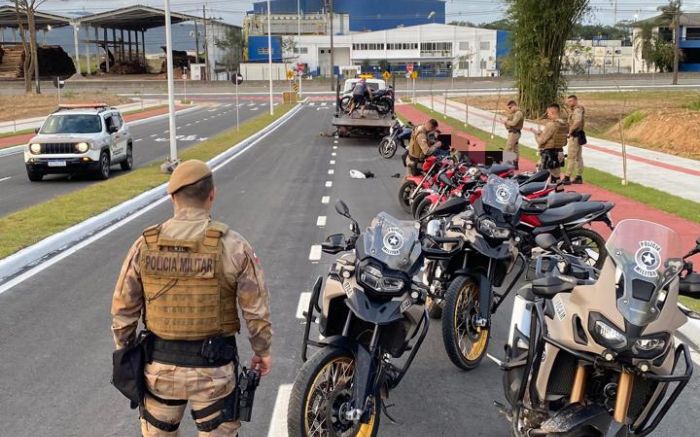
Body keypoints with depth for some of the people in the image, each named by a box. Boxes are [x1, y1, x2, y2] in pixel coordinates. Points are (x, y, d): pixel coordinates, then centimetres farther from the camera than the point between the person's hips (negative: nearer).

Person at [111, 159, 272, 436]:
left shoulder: (145, 245, -7)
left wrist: (125, 353, 13)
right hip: (213, 368, -2)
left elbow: (123, 308, -1)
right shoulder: (232, 246, -14)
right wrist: (262, 351, 6)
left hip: (159, 365, 2)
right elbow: (256, 309, -9)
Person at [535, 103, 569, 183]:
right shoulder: (565, 125, 7)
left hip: (548, 154, -9)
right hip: (559, 153, 9)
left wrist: (537, 135, 4)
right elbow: (564, 143, 14)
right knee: (556, 176, 17)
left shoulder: (551, 124, -19)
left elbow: (541, 140, -18)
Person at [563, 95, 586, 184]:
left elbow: (577, 121, -31)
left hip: (575, 135, -11)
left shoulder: (577, 109, -15)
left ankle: (567, 177, -11)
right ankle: (579, 177, 16)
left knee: (571, 157, -10)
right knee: (578, 157, 12)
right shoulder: (574, 110, 16)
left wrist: (570, 130, -23)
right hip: (577, 135, 11)